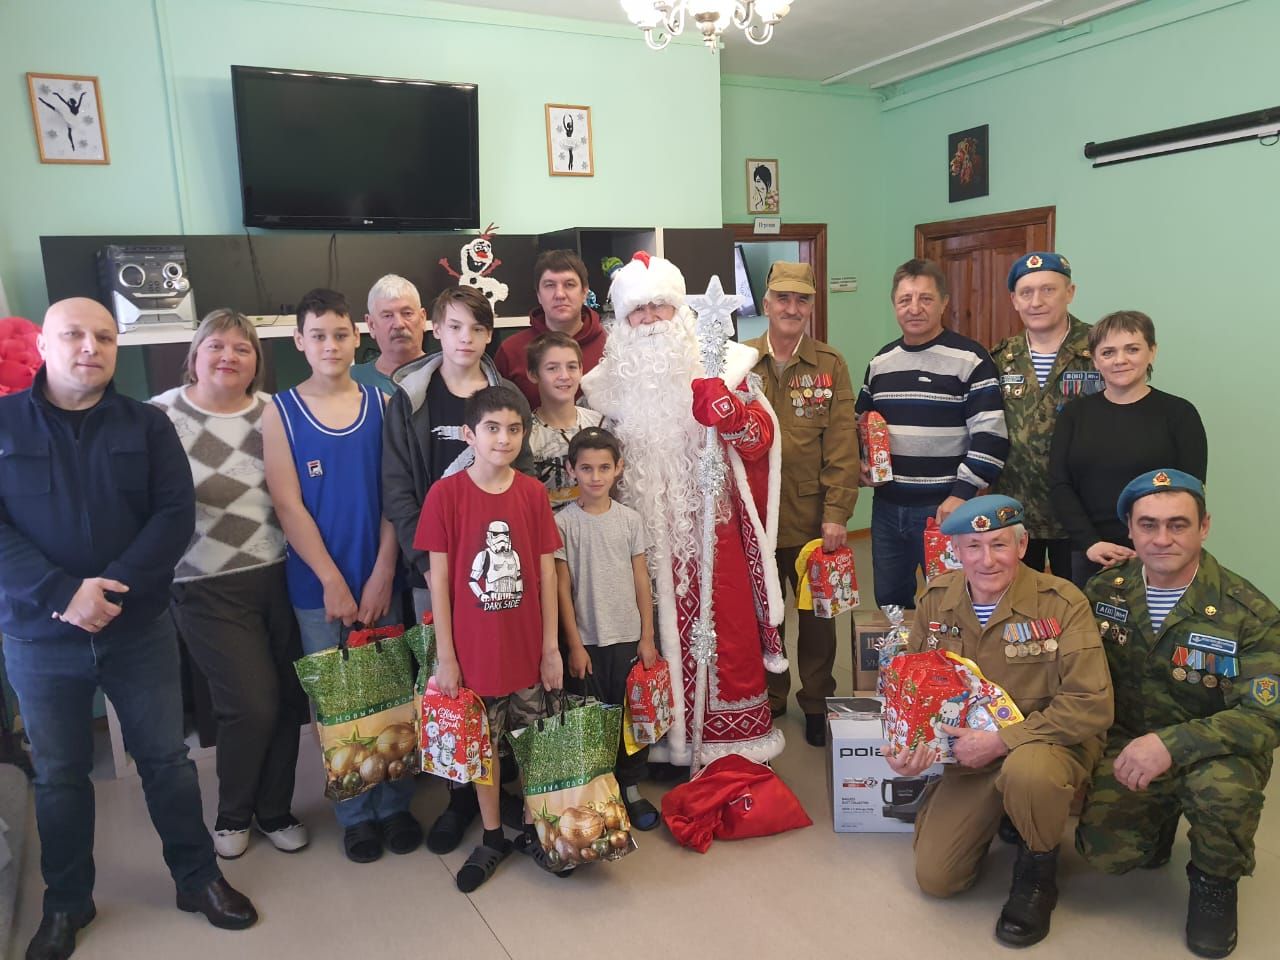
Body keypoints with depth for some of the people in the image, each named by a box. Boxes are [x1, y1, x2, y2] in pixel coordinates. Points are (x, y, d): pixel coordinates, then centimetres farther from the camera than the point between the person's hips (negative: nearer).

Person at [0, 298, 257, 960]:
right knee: (58, 774, 14)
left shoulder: (147, 426, 1)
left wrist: (113, 586, -19)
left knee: (166, 759, 10)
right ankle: (66, 902, 33)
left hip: (139, 629, 0)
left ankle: (198, 878, 28)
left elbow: (176, 515, -6)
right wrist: (62, 593, -21)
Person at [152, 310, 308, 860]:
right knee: (253, 706, -3)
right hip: (209, 587, -3)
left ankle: (274, 810, 32)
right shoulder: (162, 416, -5)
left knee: (289, 699, 8)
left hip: (279, 575, 4)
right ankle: (232, 816, 26)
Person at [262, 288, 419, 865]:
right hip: (317, 585, -1)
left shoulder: (381, 405, 2)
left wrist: (382, 575, -7)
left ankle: (396, 803, 25)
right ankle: (355, 813, 24)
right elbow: (289, 506, -5)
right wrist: (333, 581, -9)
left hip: (379, 579, 1)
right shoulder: (280, 413, 0)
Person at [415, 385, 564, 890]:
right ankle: (492, 839, 32)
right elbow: (438, 577, -7)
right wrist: (445, 654, -7)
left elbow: (546, 572, 0)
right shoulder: (446, 493, -10)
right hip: (473, 649, -2)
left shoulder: (533, 492, -3)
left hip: (527, 647, 2)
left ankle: (533, 829, 34)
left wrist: (551, 646, 0)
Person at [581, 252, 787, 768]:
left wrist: (727, 411, -23)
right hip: (646, 529, 1)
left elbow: (761, 438, -4)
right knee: (661, 626, 5)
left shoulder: (716, 365, 2)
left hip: (711, 524, -1)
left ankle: (733, 737, 18)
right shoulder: (609, 382, 8)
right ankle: (669, 738, 20)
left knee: (725, 623, 2)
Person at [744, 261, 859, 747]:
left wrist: (837, 514, -11)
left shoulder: (830, 365, 0)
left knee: (817, 615, 12)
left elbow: (842, 445, -4)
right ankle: (768, 698, 33)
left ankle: (817, 703, 30)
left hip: (813, 517, 0)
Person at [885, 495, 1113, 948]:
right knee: (934, 877, -2)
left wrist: (1001, 741, -26)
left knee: (1026, 772, -40)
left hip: (1049, 743, -4)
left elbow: (1091, 705, -23)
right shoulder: (935, 599, -5)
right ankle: (995, 816, 28)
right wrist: (905, 742, -10)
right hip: (969, 756, 4)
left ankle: (1038, 870, -6)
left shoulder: (1061, 602, -19)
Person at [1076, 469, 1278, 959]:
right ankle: (1158, 821, 20)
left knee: (1224, 786, -36)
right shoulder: (1104, 592, -5)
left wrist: (1173, 744, -33)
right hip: (1125, 744, 2)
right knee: (1107, 852, -18)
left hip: (1211, 752, -2)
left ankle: (1215, 881, -1)